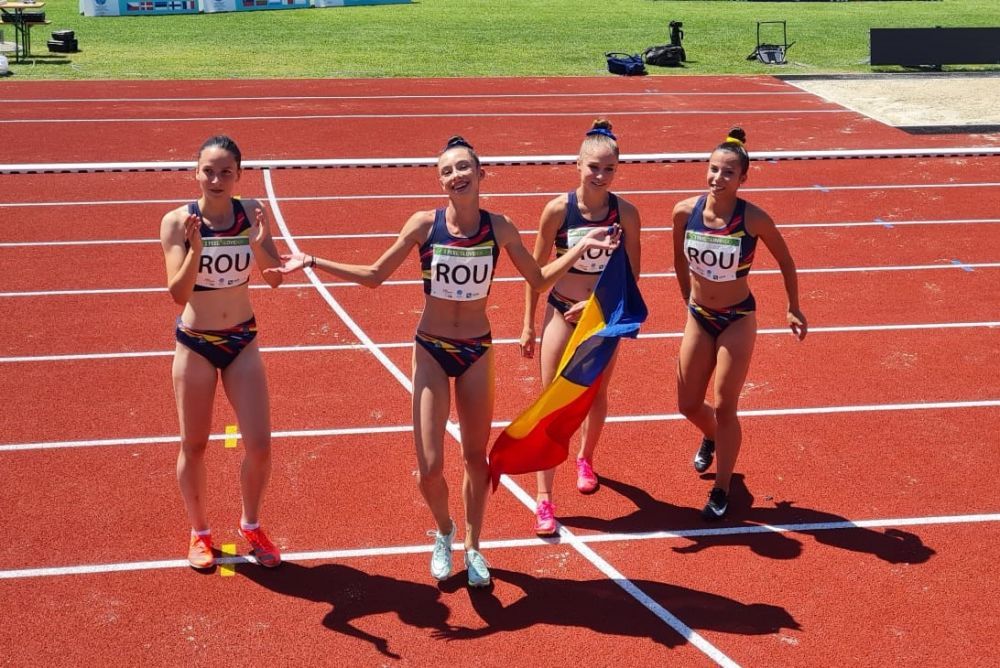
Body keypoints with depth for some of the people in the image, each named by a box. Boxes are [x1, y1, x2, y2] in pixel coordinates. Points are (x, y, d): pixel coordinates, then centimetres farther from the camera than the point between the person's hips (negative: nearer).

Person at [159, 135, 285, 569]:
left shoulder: (251, 213, -8)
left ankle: (251, 527, 26)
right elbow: (179, 294, -20)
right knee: (194, 445, 10)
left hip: (243, 340, 2)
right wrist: (195, 250, -36)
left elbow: (275, 278, -10)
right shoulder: (177, 221, -15)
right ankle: (199, 533, 31)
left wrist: (259, 245, -29)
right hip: (195, 343, -2)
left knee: (259, 445, 1)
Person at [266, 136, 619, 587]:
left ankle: (472, 546, 34)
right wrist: (313, 262, -10)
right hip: (431, 350, -1)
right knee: (429, 468, -5)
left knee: (476, 458, 13)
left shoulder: (499, 228, -8)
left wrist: (582, 248, -4)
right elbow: (374, 276, -2)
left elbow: (538, 280, 5)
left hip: (477, 351, 1)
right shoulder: (424, 224, -12)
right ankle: (444, 533, 27)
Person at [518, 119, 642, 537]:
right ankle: (543, 499, 1)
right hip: (561, 313, -1)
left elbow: (631, 276, -4)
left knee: (597, 396, 19)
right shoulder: (558, 209, -15)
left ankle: (585, 459, 48)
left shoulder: (626, 213, -12)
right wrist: (528, 325, -2)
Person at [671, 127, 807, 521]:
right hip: (698, 318, 4)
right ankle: (712, 438, 49)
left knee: (723, 407, -1)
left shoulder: (754, 219, -20)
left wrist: (793, 309, 2)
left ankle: (721, 491, 16)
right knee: (688, 405, 12)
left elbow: (784, 260, -3)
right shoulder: (685, 212, -13)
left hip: (738, 319, -4)